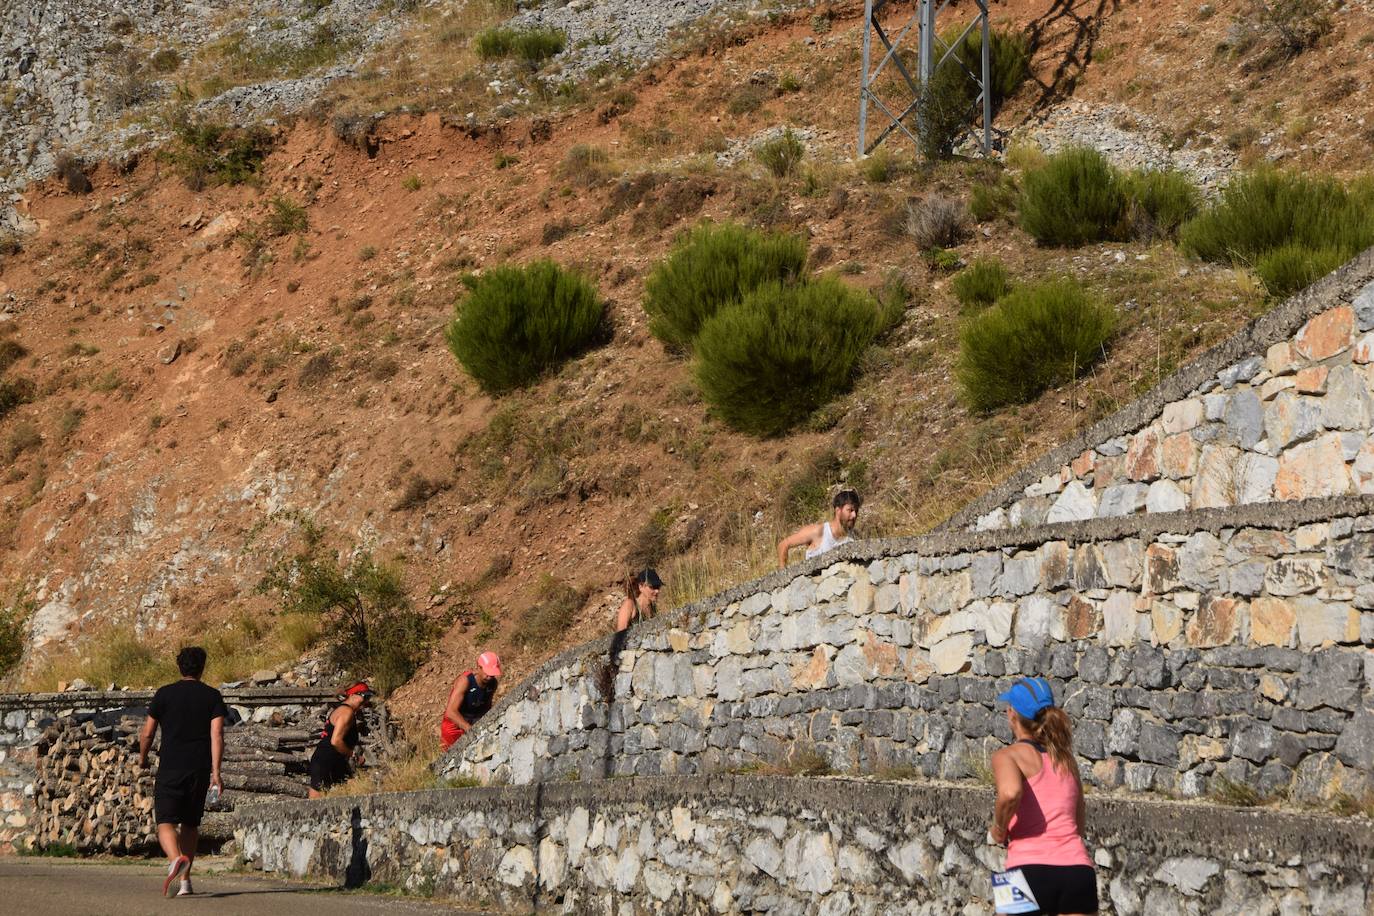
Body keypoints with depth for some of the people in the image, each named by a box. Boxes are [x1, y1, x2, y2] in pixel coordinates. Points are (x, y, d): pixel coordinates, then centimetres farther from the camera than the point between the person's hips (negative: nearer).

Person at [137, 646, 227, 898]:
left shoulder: (164, 694, 2)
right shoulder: (212, 696, 3)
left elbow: (147, 733, 4)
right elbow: (217, 734, -8)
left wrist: (142, 757, 23)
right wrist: (216, 772, -10)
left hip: (169, 769, -2)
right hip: (199, 770, 2)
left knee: (166, 823, -5)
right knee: (191, 824, 17)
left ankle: (175, 859, -36)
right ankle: (185, 881, 17)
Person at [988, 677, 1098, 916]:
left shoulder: (1008, 755, 3)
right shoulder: (1068, 759, 20)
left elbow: (1010, 793, -20)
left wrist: (999, 830, -3)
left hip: (1030, 870, -4)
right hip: (1077, 868, 4)